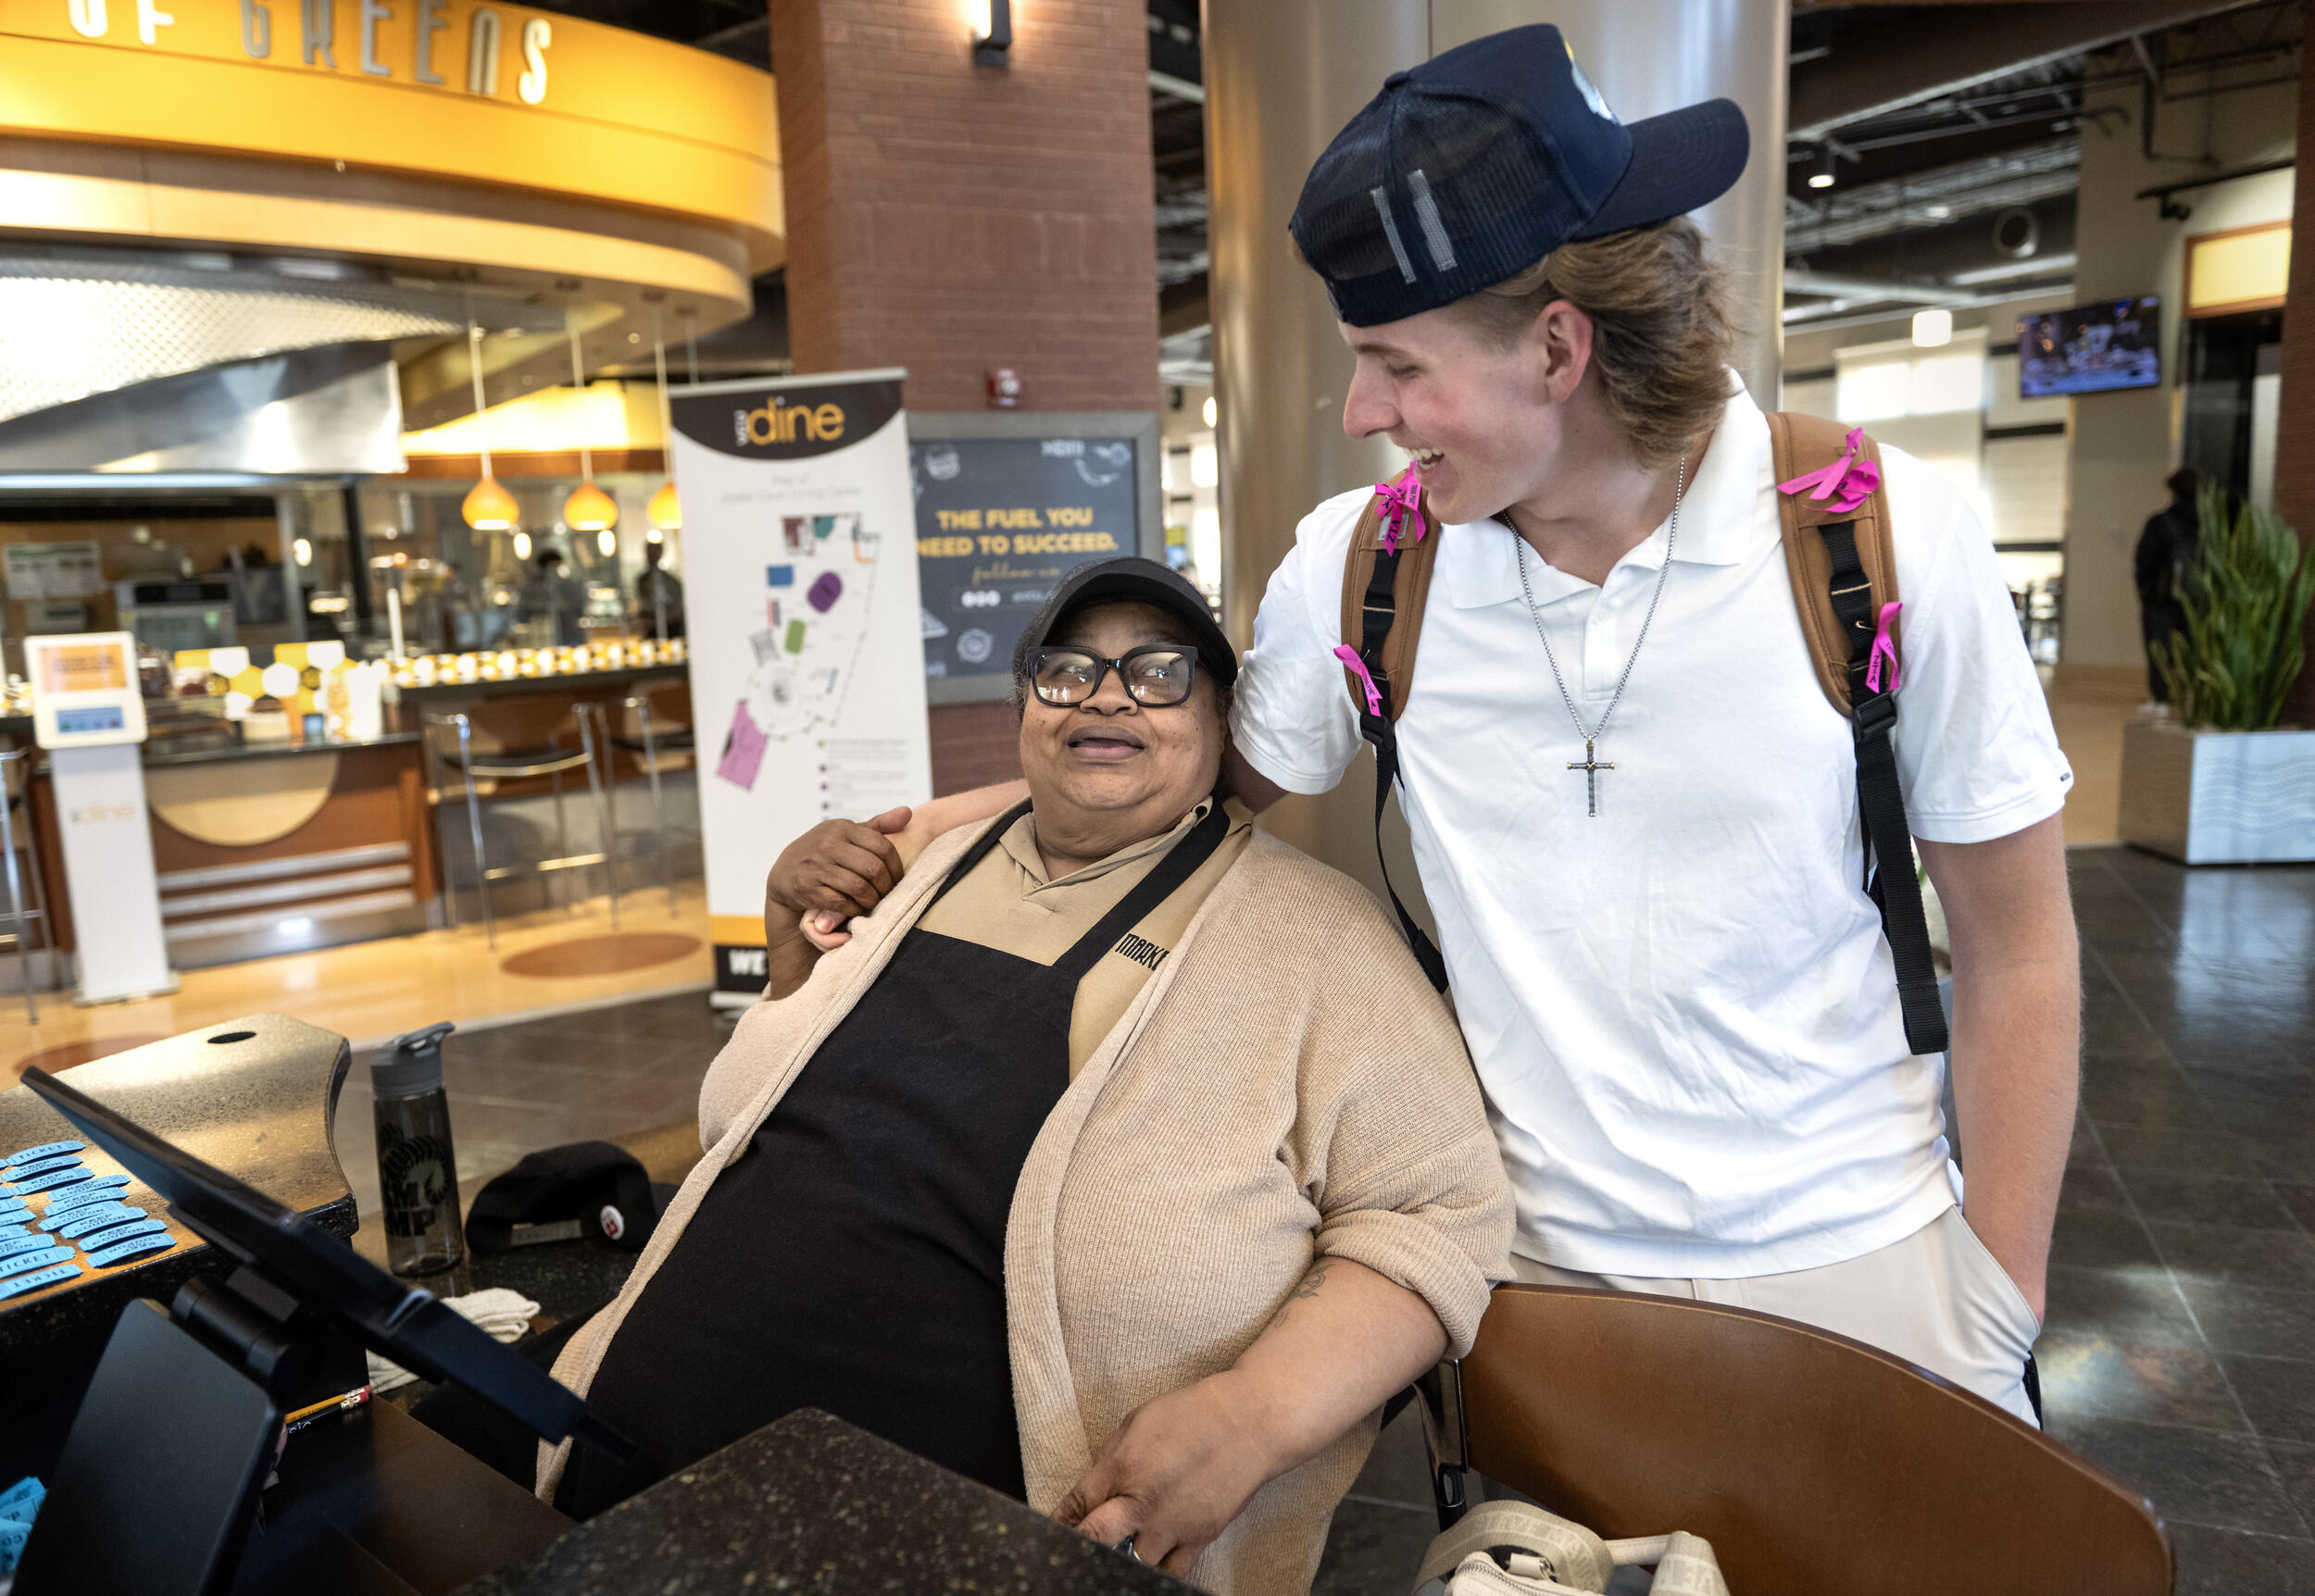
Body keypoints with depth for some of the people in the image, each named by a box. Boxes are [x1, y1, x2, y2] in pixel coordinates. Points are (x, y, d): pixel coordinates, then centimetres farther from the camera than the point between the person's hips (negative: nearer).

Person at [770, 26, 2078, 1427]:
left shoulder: (1892, 538, -14)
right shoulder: (1353, 566, -10)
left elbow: (2017, 951, -5)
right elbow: (1201, 774, 8)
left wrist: (1999, 1314, -4)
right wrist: (923, 834, 2)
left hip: (1858, 1259, 0)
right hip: (1544, 1263, 1)